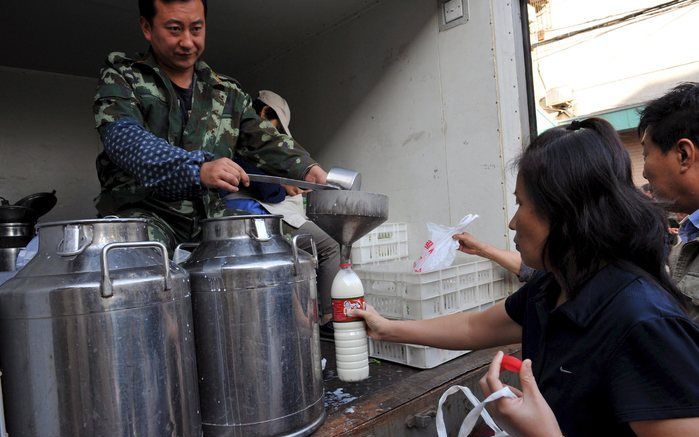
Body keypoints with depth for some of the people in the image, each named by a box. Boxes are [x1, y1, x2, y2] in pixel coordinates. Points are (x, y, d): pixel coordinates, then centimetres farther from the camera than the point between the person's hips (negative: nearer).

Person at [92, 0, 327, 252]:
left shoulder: (228, 93, 15)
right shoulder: (121, 77, 4)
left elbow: (266, 142, 9)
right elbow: (123, 137, -15)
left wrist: (306, 169, -13)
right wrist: (198, 169, -33)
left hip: (209, 216, 5)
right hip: (142, 211, -4)